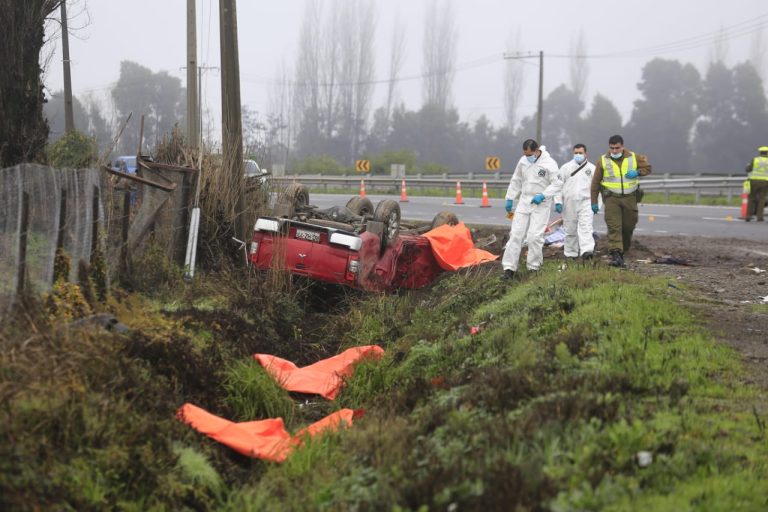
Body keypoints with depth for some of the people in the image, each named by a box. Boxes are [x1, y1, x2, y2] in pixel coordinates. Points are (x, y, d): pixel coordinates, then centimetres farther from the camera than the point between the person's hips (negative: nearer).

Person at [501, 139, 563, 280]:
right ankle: (509, 268, 2)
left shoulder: (549, 163, -11)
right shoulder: (523, 161, 6)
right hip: (524, 202, 5)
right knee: (516, 234, 0)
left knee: (535, 236, -10)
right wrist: (510, 198, 14)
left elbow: (557, 184, -11)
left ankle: (534, 267, 5)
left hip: (541, 204, -5)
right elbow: (516, 181, 16)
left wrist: (543, 195, -20)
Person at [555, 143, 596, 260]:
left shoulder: (592, 168, 8)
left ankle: (587, 250, -29)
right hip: (569, 204, 2)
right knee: (570, 230, 7)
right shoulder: (566, 167, 8)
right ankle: (571, 253, 18)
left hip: (586, 203, -2)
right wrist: (558, 202, -2)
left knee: (586, 227, -17)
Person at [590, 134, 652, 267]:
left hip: (630, 198, 2)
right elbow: (595, 183, 4)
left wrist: (637, 172, -10)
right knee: (614, 227, -14)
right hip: (611, 198, -2)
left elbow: (648, 168, 13)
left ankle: (622, 251, 26)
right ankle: (615, 254, -21)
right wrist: (594, 202, 2)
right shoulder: (603, 161, 0)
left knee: (628, 227, 7)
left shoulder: (634, 158, 3)